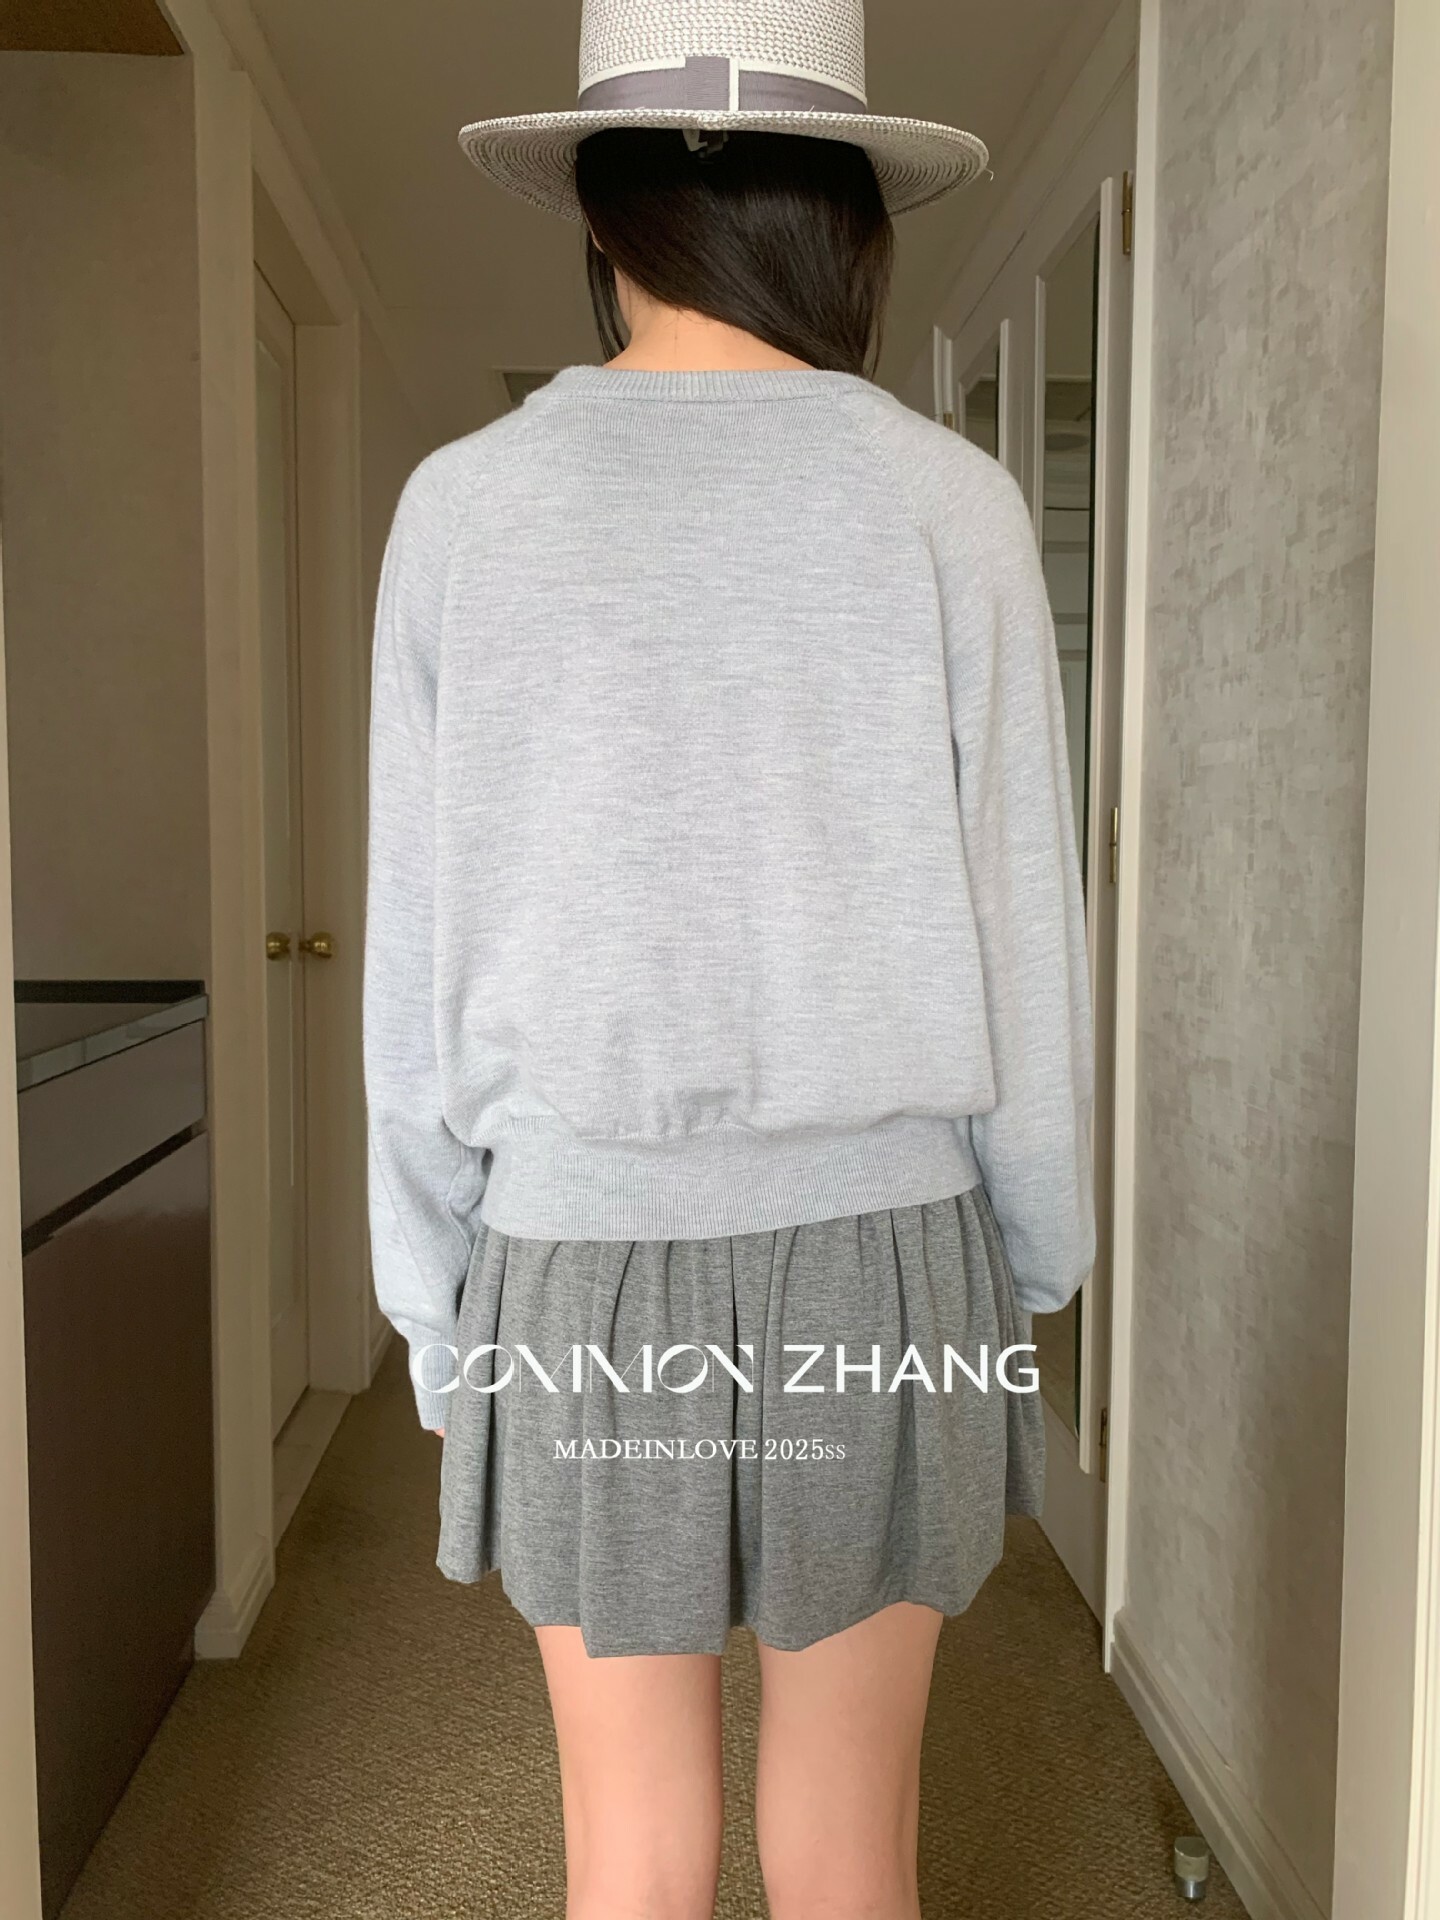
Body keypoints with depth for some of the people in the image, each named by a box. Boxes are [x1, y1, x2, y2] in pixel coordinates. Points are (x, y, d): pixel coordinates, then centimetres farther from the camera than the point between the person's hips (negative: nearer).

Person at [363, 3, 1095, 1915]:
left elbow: (423, 960, -3)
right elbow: (1019, 934, -4)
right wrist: (1032, 1268, 10)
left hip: (587, 1271, 1)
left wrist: (436, 1303, 9)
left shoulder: (467, 505, -4)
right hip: (874, 1253, 0)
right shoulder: (950, 505, -6)